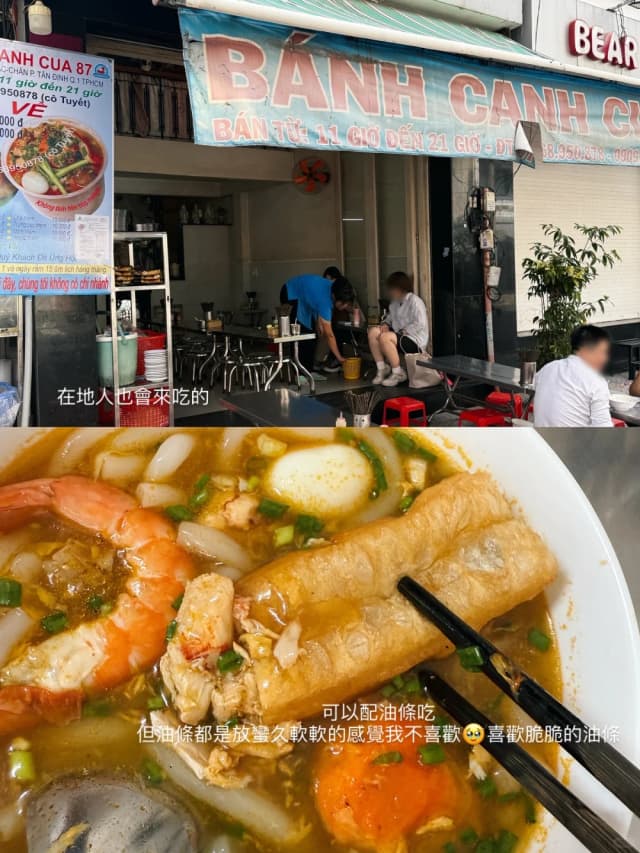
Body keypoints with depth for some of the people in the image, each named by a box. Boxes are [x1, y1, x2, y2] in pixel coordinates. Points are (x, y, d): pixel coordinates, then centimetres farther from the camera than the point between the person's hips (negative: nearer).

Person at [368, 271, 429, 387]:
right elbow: (390, 317, 25)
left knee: (385, 337, -31)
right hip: (400, 335, 8)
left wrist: (401, 332, -20)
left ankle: (398, 373, -17)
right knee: (373, 331, -9)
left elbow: (420, 324, -21)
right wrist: (385, 324, 1)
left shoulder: (415, 301, -13)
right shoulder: (394, 302, 12)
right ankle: (382, 368, -3)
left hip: (415, 341, -8)